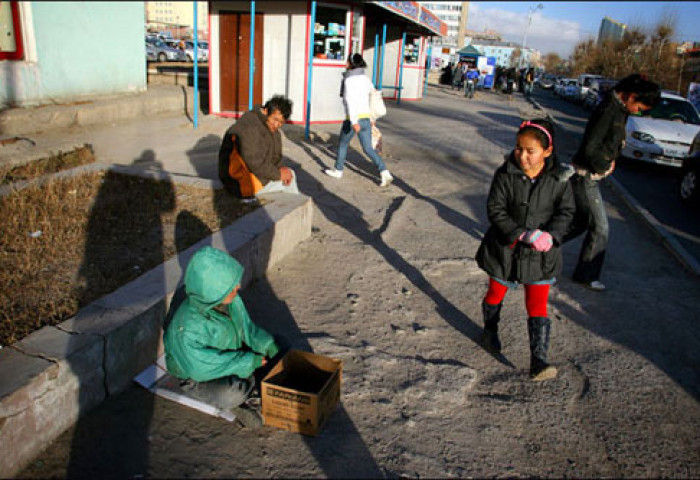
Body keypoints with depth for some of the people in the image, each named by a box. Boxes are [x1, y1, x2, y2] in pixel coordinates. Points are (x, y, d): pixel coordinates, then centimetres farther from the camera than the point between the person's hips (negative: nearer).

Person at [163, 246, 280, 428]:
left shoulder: (231, 300, -16)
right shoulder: (188, 328, -36)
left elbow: (246, 326, 0)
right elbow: (202, 368, -29)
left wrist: (266, 344, -16)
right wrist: (249, 362, -27)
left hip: (230, 356, 7)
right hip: (197, 378, -7)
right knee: (233, 394, -33)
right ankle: (234, 403, 4)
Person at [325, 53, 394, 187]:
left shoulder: (349, 80, -11)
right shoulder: (365, 78, 11)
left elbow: (350, 100, -22)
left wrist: (354, 122, -29)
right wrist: (372, 118, 27)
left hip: (353, 117, -6)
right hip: (366, 117, 6)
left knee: (343, 143, 18)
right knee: (368, 149, 7)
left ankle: (338, 170, 32)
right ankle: (384, 172, -9)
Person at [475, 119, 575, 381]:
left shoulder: (559, 179, -9)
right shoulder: (505, 174, -14)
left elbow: (566, 211, -3)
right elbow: (495, 210, -15)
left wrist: (550, 236, -22)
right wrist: (523, 234, -25)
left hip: (541, 255, 0)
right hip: (505, 248, 0)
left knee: (538, 306, 0)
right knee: (496, 293, 20)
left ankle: (538, 360, 6)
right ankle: (490, 330, 48)